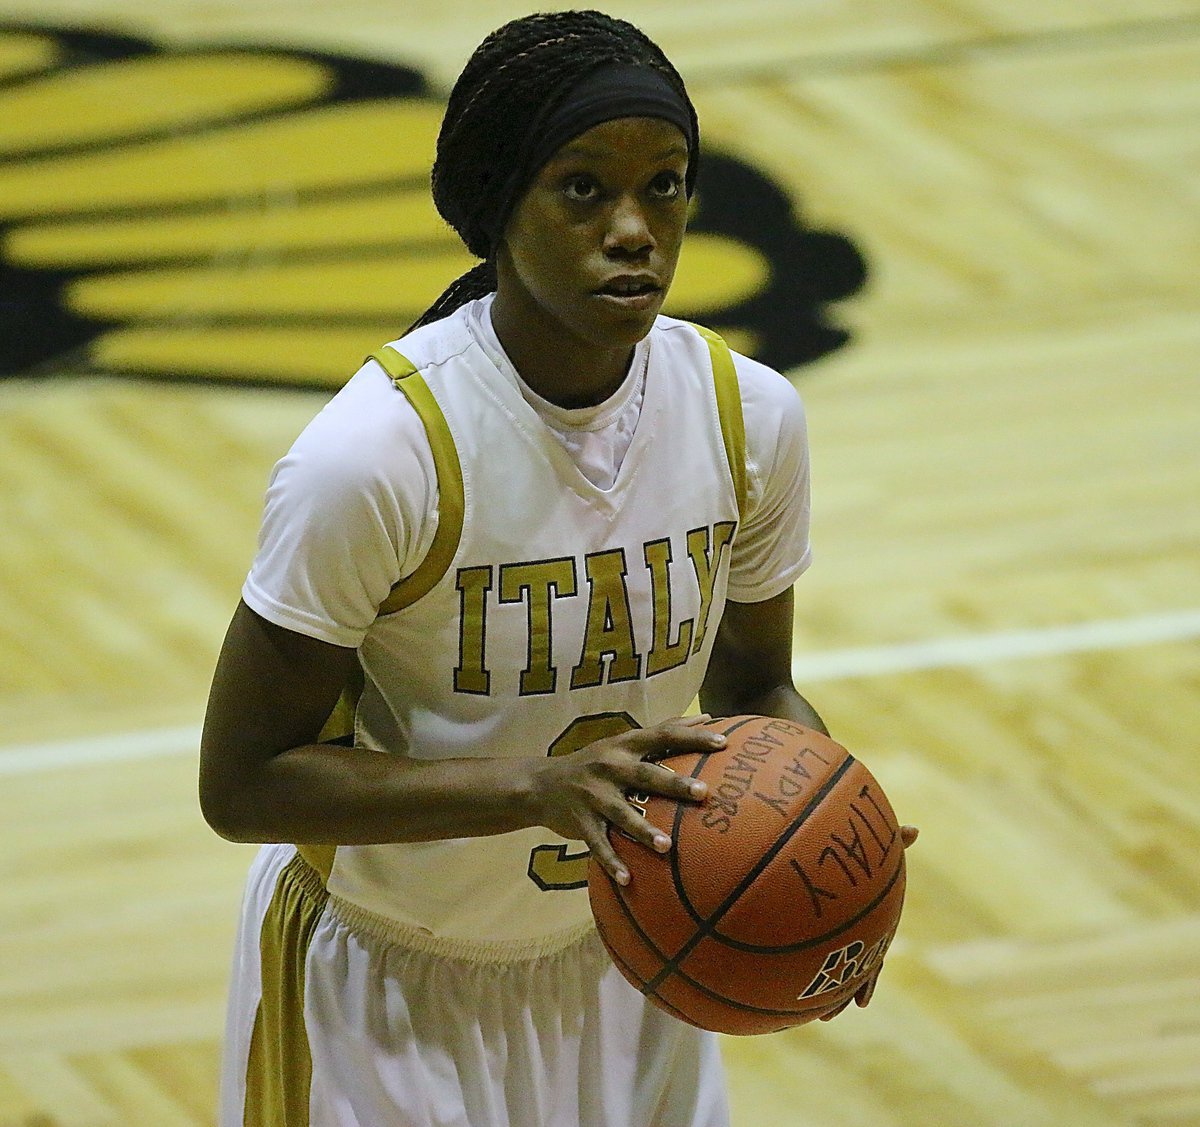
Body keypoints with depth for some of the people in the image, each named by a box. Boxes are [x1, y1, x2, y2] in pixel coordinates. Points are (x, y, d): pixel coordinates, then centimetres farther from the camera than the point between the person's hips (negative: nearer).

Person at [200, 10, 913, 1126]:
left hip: (622, 959, 5)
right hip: (388, 984, -5)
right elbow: (242, 782, -23)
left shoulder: (750, 416, -11)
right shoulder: (375, 453, -28)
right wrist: (536, 785, -34)